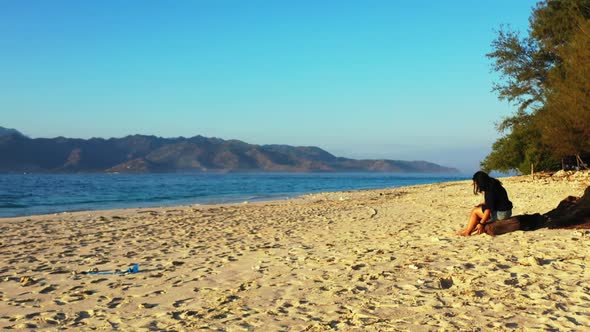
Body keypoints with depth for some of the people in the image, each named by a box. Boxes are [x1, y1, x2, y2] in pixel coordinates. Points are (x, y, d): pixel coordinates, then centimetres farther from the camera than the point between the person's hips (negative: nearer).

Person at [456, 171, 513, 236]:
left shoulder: (490, 190, -22)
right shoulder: (492, 185, 8)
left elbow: (488, 209, -24)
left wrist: (481, 223, -19)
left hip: (501, 214, -10)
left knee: (475, 211, -3)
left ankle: (467, 232, 4)